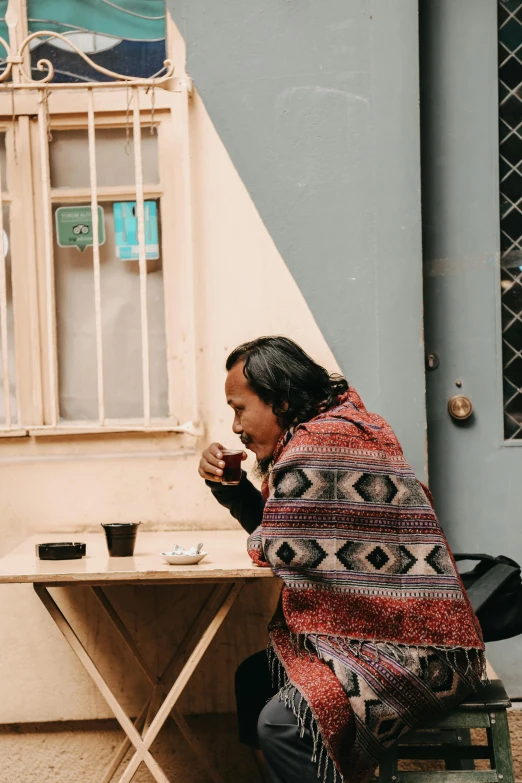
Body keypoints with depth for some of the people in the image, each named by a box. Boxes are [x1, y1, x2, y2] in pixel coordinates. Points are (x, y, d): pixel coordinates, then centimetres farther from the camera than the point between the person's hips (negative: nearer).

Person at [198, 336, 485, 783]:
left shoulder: (319, 442, -21)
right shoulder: (318, 432, 12)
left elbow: (278, 546, -19)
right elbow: (272, 524, 20)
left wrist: (259, 540, 4)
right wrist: (229, 486, 3)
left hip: (414, 648, -11)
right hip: (371, 628, 11)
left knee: (280, 722, -24)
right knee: (253, 679, 15)